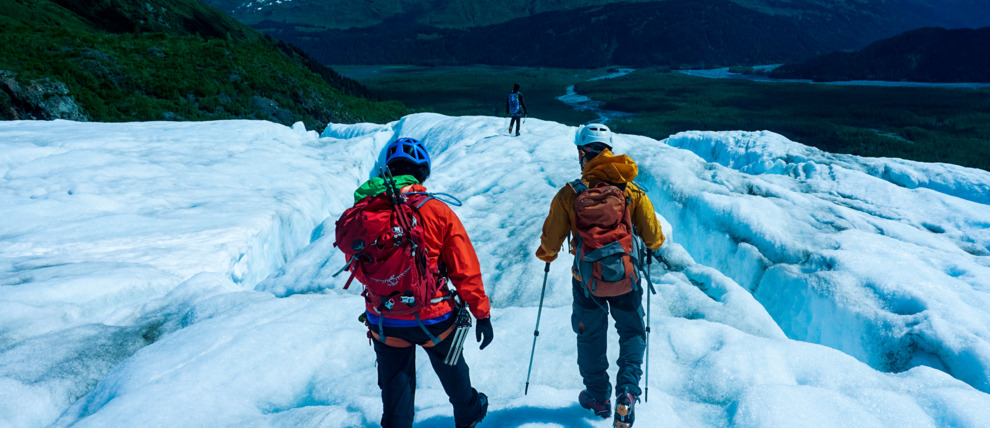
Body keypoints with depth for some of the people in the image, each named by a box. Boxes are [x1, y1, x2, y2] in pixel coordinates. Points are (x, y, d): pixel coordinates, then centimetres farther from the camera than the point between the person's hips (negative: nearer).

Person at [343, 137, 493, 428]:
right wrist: (482, 313, -2)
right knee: (451, 369, 26)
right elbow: (465, 270, -11)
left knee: (394, 386, 17)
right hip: (433, 317, 0)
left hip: (383, 321, 1)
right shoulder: (438, 212, -15)